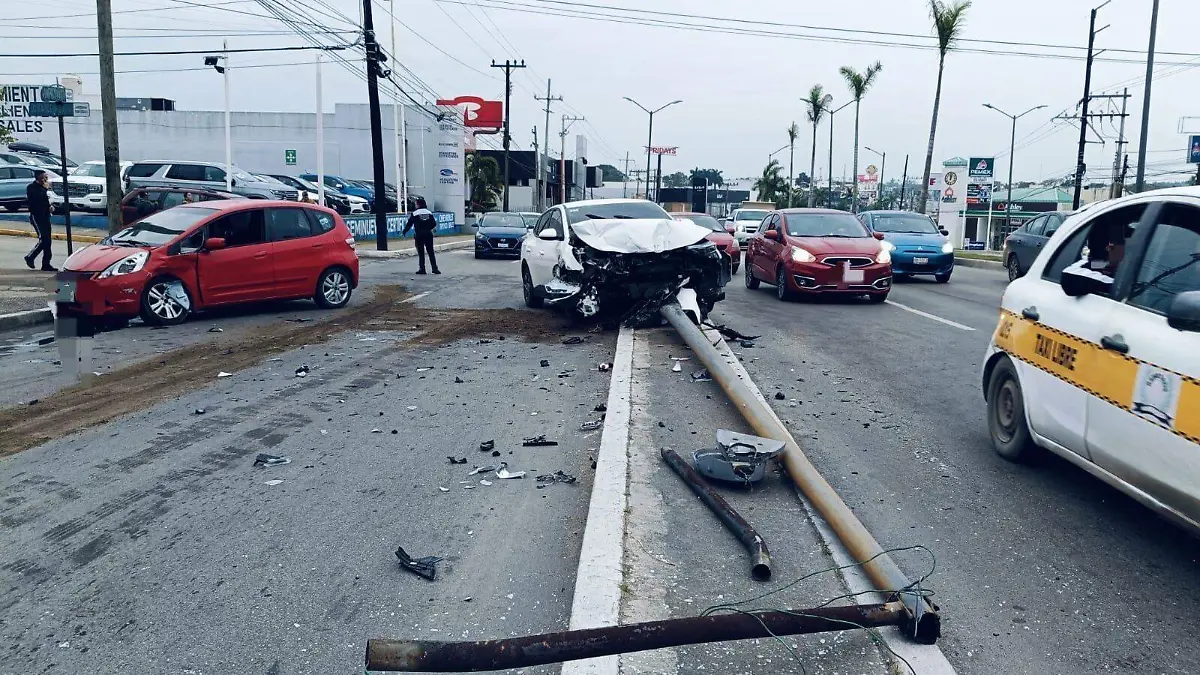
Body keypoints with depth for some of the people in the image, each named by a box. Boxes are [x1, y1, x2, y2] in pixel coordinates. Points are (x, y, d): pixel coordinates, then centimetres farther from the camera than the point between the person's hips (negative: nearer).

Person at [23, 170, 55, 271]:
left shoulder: (41, 187, 15)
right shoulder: (32, 187, -9)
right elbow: (37, 197, -26)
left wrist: (49, 207, 9)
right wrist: (45, 188, -18)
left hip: (45, 216, 8)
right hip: (36, 216, -8)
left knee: (47, 241, 5)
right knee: (43, 239, -15)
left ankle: (46, 264, 7)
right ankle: (30, 257, 3)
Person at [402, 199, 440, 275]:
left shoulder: (415, 213, -3)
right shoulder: (429, 213, 8)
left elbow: (409, 224, 1)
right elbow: (434, 224, 9)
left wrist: (404, 232, 14)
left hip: (419, 234, -3)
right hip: (428, 234, 3)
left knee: (421, 252, 2)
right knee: (431, 252, 5)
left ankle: (422, 269, 2)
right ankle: (435, 268, 1)